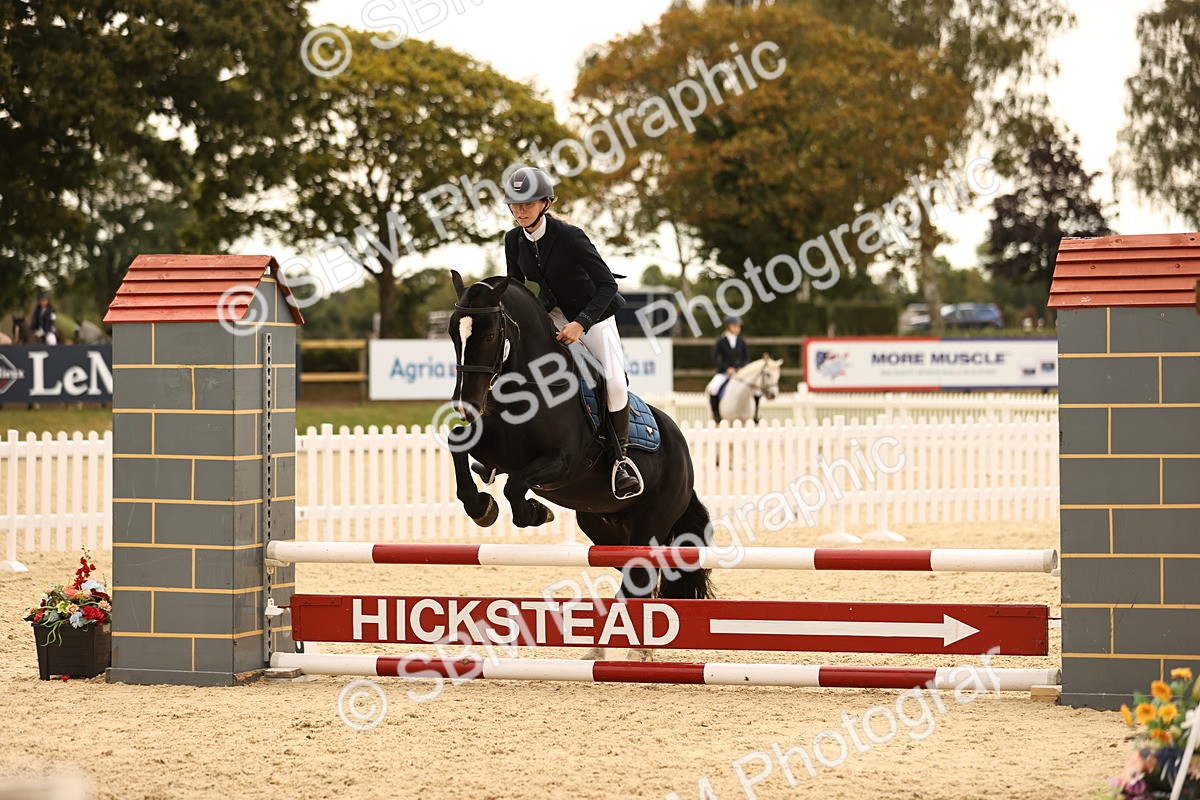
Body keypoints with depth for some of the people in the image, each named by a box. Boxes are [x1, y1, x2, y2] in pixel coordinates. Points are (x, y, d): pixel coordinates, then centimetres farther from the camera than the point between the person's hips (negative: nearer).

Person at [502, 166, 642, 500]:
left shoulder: (568, 236, -26)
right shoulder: (514, 240, -9)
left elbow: (607, 284, -26)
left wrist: (580, 324, -34)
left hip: (592, 313, -6)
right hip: (551, 315, 6)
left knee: (614, 380, -21)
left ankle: (622, 457, -6)